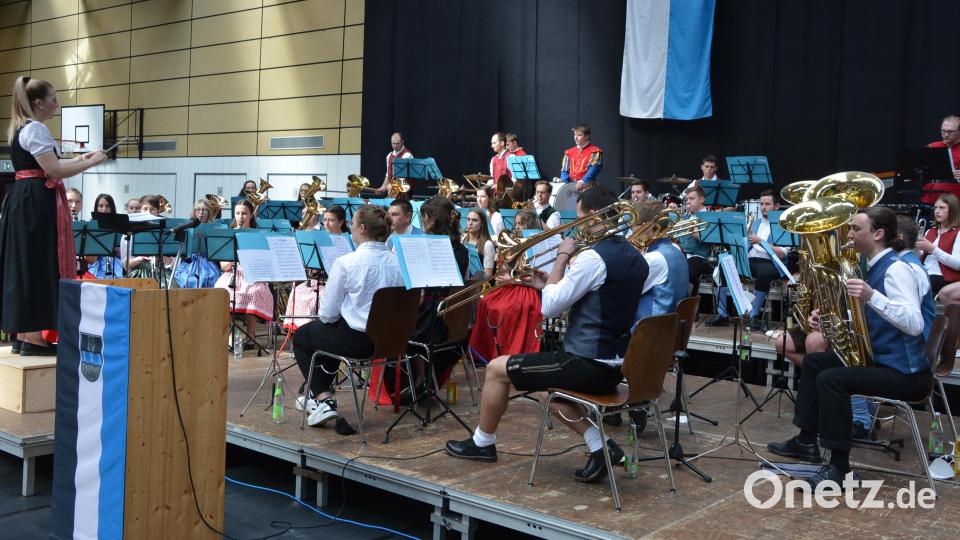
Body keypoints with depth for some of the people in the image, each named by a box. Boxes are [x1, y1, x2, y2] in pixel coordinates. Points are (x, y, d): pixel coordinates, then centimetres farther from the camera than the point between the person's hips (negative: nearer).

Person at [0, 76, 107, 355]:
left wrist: (79, 159, 19)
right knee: (38, 266, -7)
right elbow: (54, 170, -19)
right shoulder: (36, 129, -13)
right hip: (37, 203, -10)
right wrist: (91, 162, -11)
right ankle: (33, 338, -3)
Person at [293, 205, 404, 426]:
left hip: (356, 340, -7)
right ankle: (321, 391, 46)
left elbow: (328, 313, -15)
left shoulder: (346, 262, -19)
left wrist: (323, 317, 11)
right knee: (333, 333, 36)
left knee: (301, 336, 22)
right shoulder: (395, 262, -1)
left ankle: (323, 399, 13)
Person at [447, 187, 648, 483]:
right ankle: (600, 445, 15)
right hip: (615, 366, 9)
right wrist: (550, 285, 13)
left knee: (497, 369, 7)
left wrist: (562, 257, -8)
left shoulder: (593, 257, -20)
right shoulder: (634, 257, 8)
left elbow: (550, 308, -16)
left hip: (587, 364, -9)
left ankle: (482, 442, 27)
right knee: (549, 384, 32)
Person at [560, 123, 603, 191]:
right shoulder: (569, 152, 18)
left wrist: (584, 181, -28)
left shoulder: (594, 152, 1)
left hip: (587, 187, -5)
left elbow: (594, 168, -12)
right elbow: (565, 170, 15)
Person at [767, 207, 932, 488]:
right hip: (881, 358, 11)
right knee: (814, 362, 16)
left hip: (905, 371, -11)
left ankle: (839, 464, -15)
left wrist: (872, 296, -40)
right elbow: (865, 321, 18)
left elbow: (915, 325, -30)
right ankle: (807, 441, 23)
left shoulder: (896, 269, -18)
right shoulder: (875, 268, 11)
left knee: (830, 379, -26)